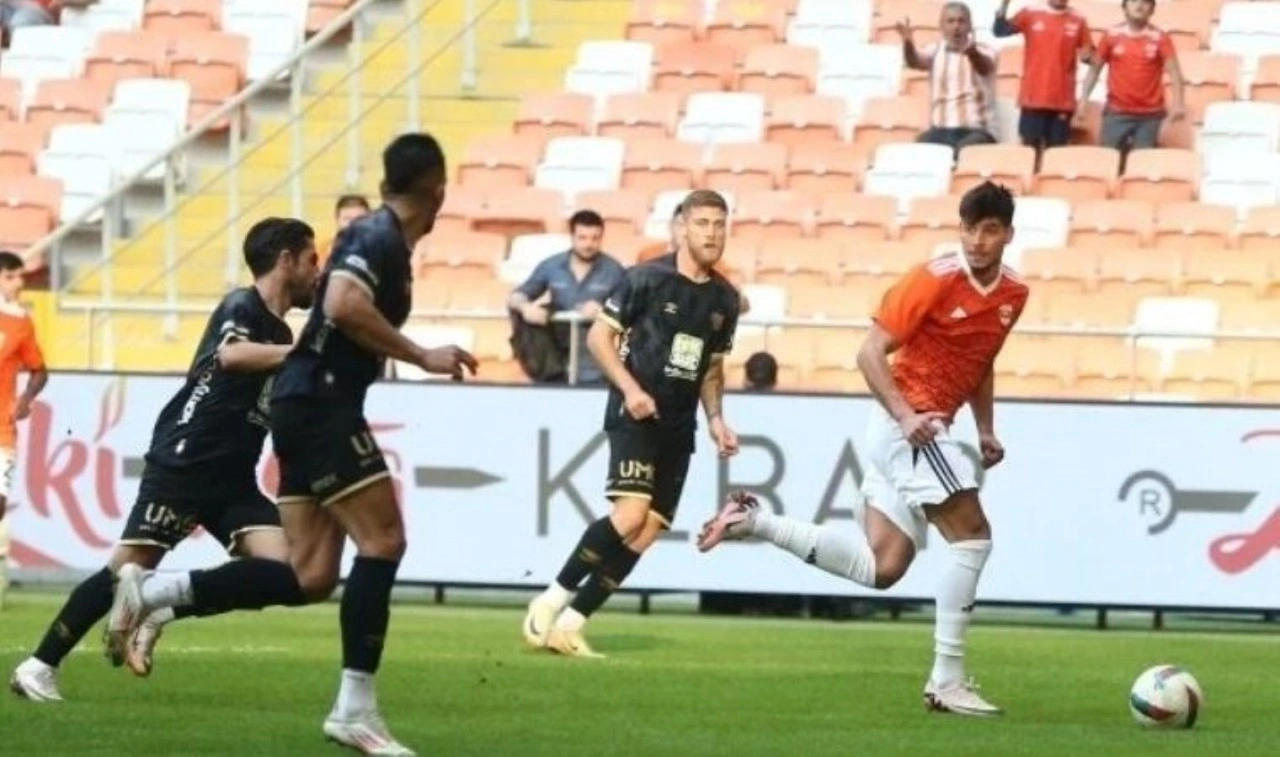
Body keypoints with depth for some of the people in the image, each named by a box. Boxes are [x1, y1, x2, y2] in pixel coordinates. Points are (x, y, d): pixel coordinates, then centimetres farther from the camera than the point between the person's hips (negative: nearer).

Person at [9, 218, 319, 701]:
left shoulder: (279, 333, 17)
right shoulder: (243, 308, -8)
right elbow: (231, 354, -33)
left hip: (234, 480, 8)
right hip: (184, 464, -8)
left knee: (287, 573, -14)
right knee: (129, 569, -8)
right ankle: (39, 666, 4)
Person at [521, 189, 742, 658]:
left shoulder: (725, 299, 11)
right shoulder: (648, 279, -7)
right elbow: (599, 336, -4)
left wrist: (716, 419, 9)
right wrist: (630, 389, -15)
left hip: (677, 426, 6)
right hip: (635, 414, -6)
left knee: (648, 533, -2)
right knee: (630, 515, -23)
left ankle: (571, 623, 3)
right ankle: (553, 599, -10)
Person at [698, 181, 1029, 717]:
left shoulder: (1014, 295, 9)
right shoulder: (935, 280, -14)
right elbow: (871, 352, -13)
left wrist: (986, 431, 16)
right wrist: (905, 415, -24)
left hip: (925, 429, 8)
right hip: (908, 422, -8)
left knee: (879, 568, 5)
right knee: (971, 534, -14)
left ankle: (754, 521, 10)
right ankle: (947, 681, -10)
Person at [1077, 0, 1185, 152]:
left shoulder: (1160, 37, -1)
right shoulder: (1112, 35, 3)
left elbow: (1174, 71, -9)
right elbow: (1095, 69, 9)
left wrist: (1178, 104, -23)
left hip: (1150, 115, -1)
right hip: (1116, 112, 1)